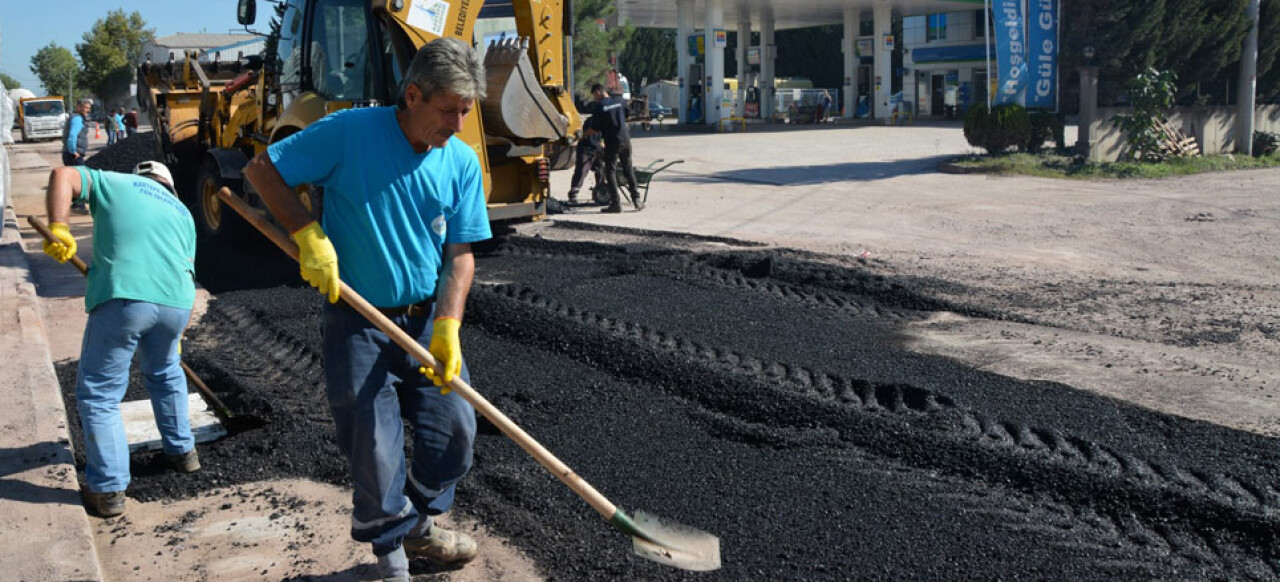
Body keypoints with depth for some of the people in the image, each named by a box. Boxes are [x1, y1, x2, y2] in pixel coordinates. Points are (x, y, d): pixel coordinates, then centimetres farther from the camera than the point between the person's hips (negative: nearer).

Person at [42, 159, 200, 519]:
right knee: (166, 375, 31)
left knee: (99, 394, 8)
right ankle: (182, 452, 42)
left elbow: (62, 175, 3)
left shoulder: (113, 183, 20)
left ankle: (108, 490, 10)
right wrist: (178, 333, 35)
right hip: (177, 302, 4)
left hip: (122, 297, -4)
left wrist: (58, 228, -4)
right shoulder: (181, 211, 29)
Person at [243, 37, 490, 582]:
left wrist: (448, 325, -14)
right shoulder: (351, 132, -14)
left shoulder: (462, 162, -2)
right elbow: (262, 168, -6)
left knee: (455, 428, 7)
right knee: (373, 446, 2)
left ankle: (420, 523, 33)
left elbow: (460, 253, -2)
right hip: (358, 321, -4)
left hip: (428, 318, 4)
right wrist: (308, 235, -16)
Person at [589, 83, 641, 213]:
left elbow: (595, 129, -7)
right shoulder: (620, 101, 7)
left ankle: (616, 203, -4)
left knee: (610, 172, 2)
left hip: (612, 142, -5)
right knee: (628, 170, 15)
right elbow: (627, 116, 21)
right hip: (625, 139, 5)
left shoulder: (600, 107, -8)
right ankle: (636, 200, 13)